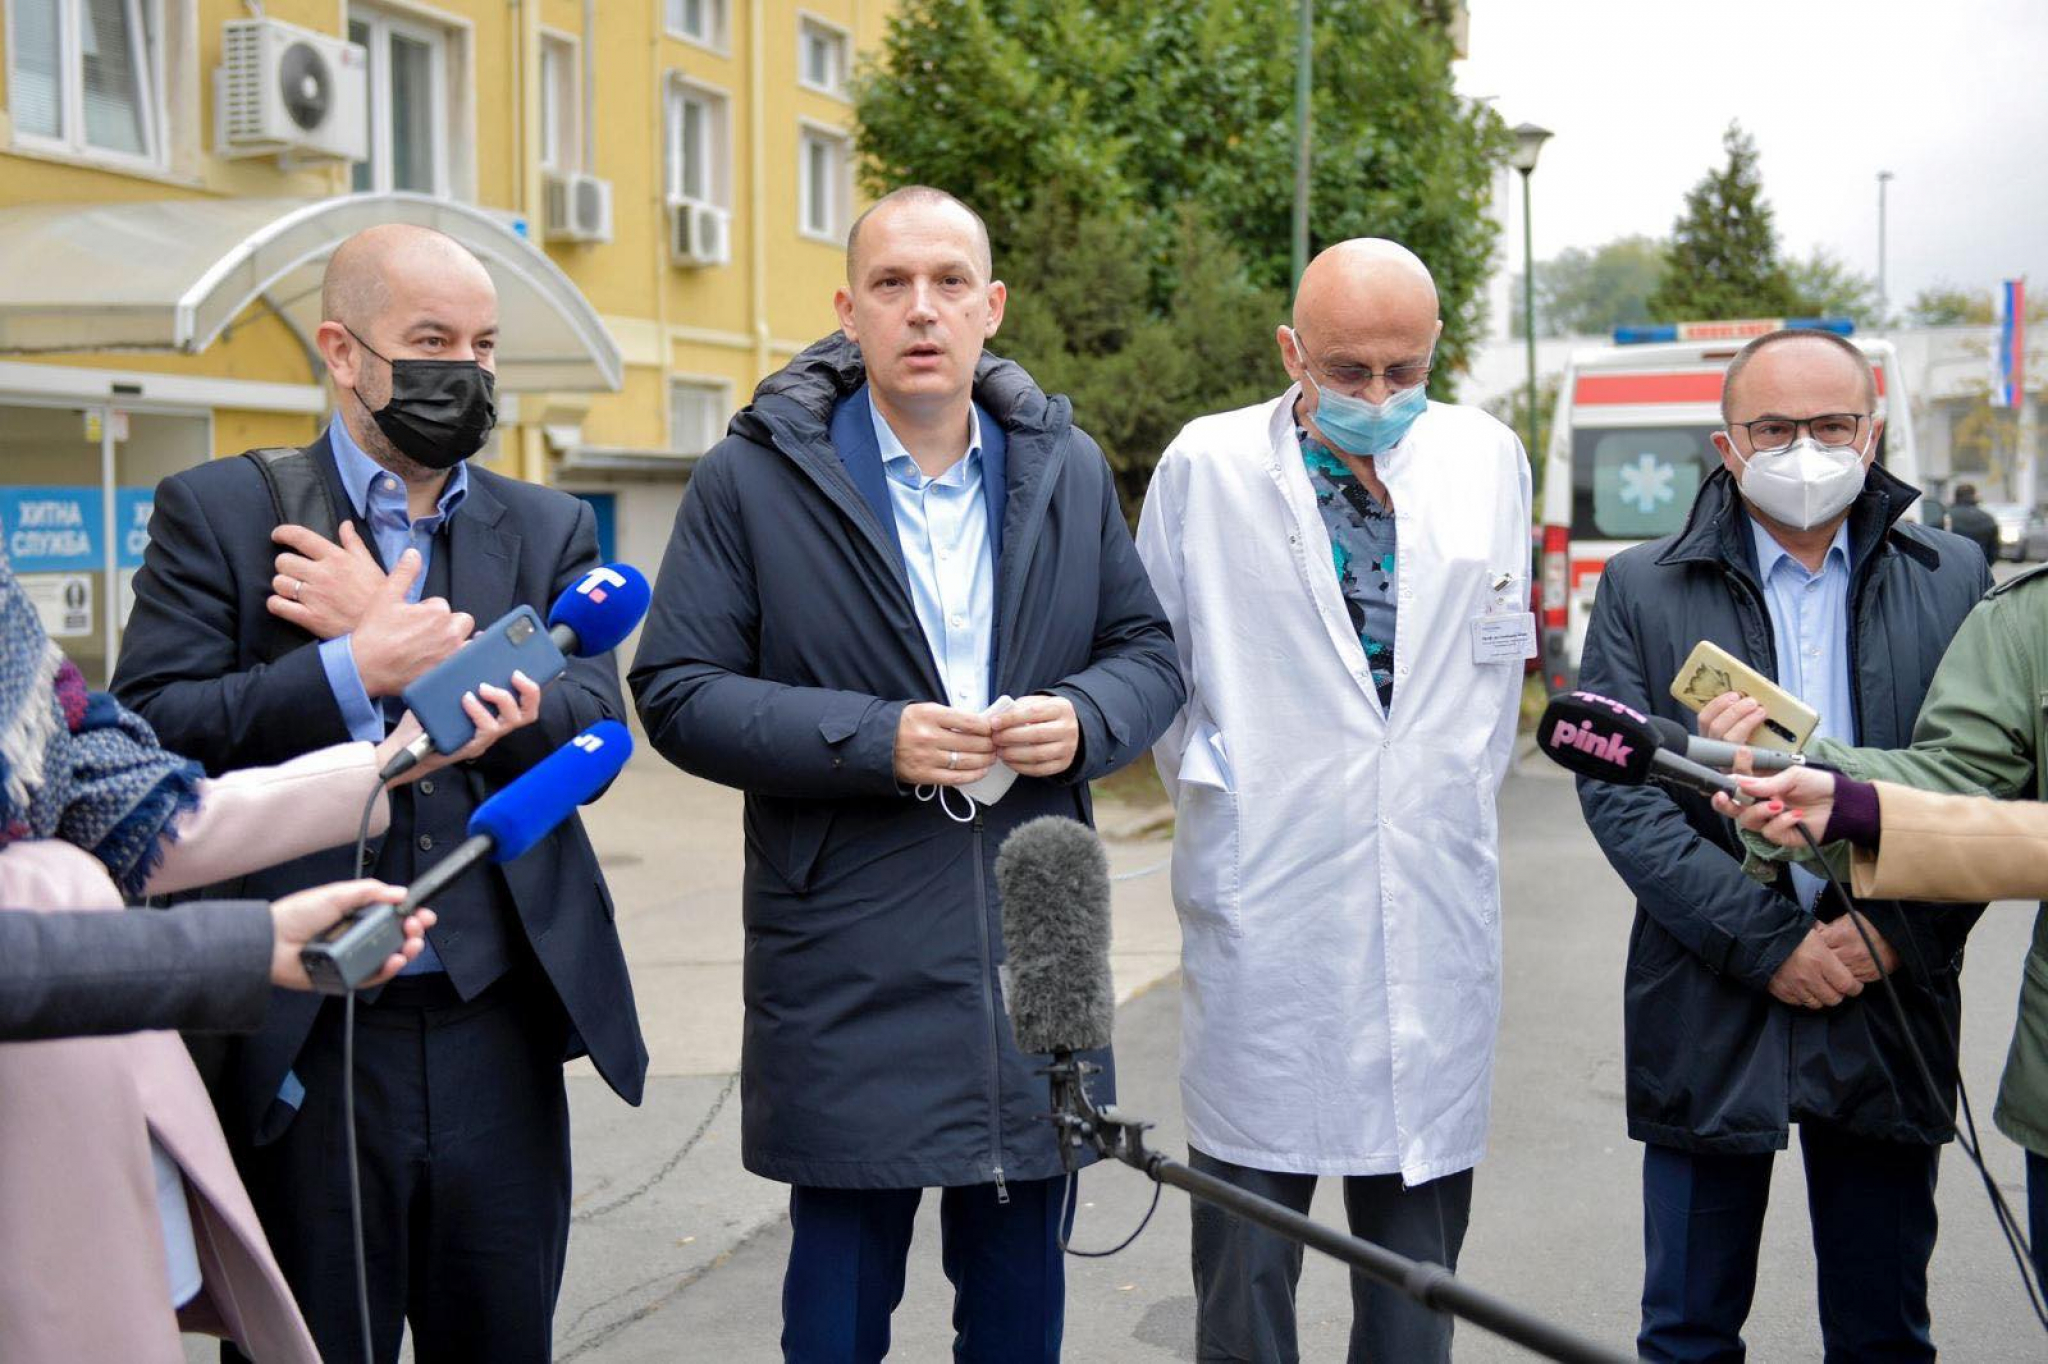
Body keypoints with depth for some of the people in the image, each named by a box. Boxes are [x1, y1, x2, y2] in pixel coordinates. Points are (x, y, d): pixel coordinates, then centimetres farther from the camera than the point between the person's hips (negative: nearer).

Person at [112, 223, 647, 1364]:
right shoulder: (218, 512, 1)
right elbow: (153, 728, -10)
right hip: (306, 1036, -2)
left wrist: (416, 645, -11)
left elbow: (595, 734, -4)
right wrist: (360, 667, -17)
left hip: (498, 1031, 3)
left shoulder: (550, 529, 9)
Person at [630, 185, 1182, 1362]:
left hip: (1036, 950, 4)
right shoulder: (754, 478, -4)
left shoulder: (1069, 469, 8)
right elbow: (678, 693, -7)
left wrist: (1086, 718, -11)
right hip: (848, 976, -3)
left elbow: (1150, 652, 12)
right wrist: (874, 741, -18)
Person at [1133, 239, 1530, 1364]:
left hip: (1436, 908, 3)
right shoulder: (1204, 466, -3)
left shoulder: (1488, 459, 6)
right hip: (1263, 903, -3)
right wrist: (1213, 786, 0)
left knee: (1419, 1254, 13)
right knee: (1247, 1249, 5)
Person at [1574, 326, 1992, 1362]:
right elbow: (1618, 794, -6)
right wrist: (1768, 943, -13)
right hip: (1708, 1015, -1)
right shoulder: (1641, 592, 2)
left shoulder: (1952, 579, 7)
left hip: (1892, 1006, 1)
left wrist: (1897, 932, -11)